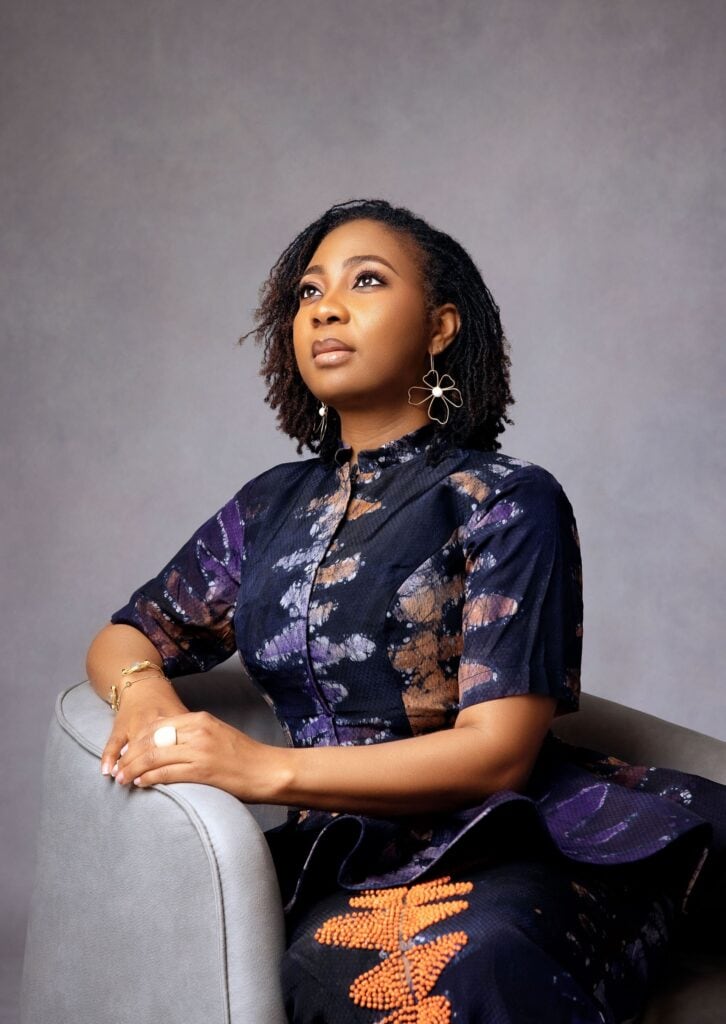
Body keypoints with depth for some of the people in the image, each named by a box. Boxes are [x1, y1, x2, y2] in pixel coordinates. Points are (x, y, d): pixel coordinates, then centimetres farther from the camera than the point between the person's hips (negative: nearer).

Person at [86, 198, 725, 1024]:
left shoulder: (509, 501, -3)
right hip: (340, 868, 3)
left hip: (495, 858, -2)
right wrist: (143, 690, -5)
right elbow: (122, 638, 22)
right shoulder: (274, 507, 14)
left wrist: (268, 769, -20)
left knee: (474, 957, -37)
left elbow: (498, 748, -11)